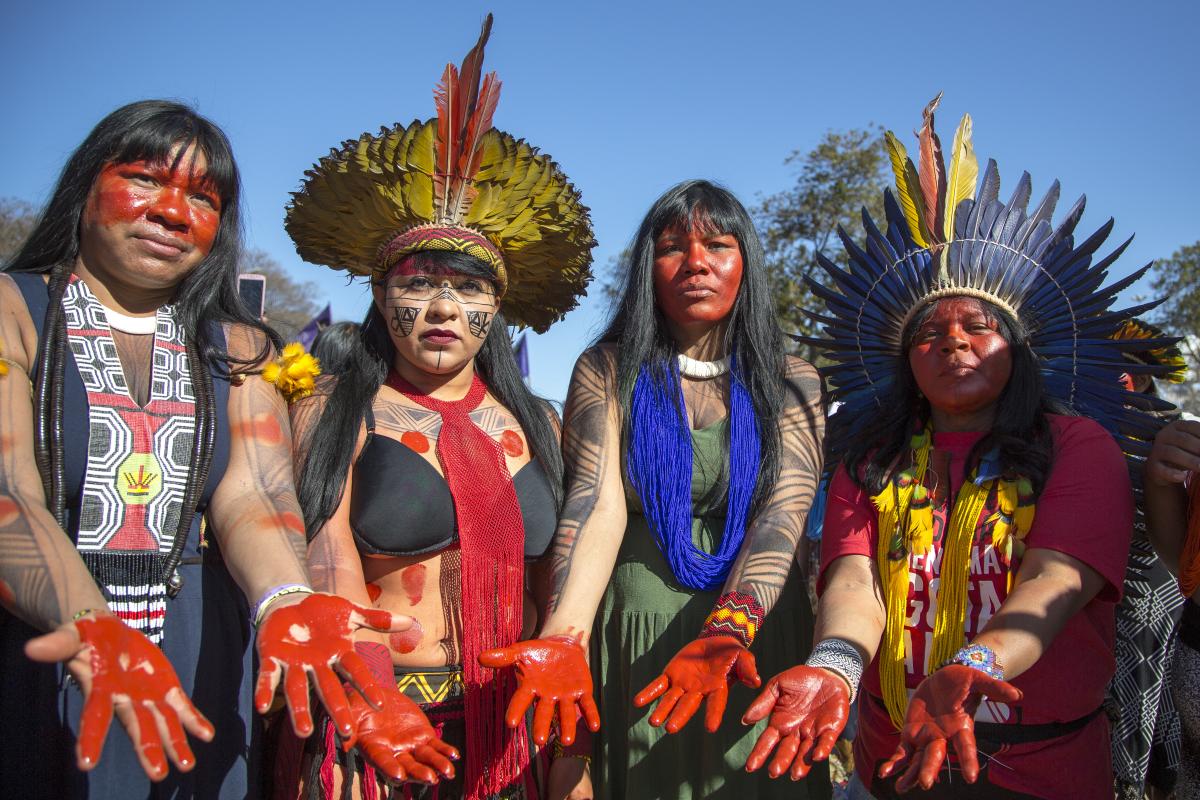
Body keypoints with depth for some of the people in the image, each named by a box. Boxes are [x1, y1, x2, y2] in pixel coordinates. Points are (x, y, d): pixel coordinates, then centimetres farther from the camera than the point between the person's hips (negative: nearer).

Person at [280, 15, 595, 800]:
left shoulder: (537, 424, 7)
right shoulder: (333, 417, -2)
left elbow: (556, 583, 7)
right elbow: (332, 591, -11)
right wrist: (380, 712, -25)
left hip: (519, 732, 3)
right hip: (379, 733, -3)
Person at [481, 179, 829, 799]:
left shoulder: (790, 383, 2)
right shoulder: (608, 371, -1)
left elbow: (783, 512, -12)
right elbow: (597, 505, -14)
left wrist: (728, 631, -29)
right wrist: (563, 637, -30)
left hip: (755, 639, 1)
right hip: (636, 645, -1)